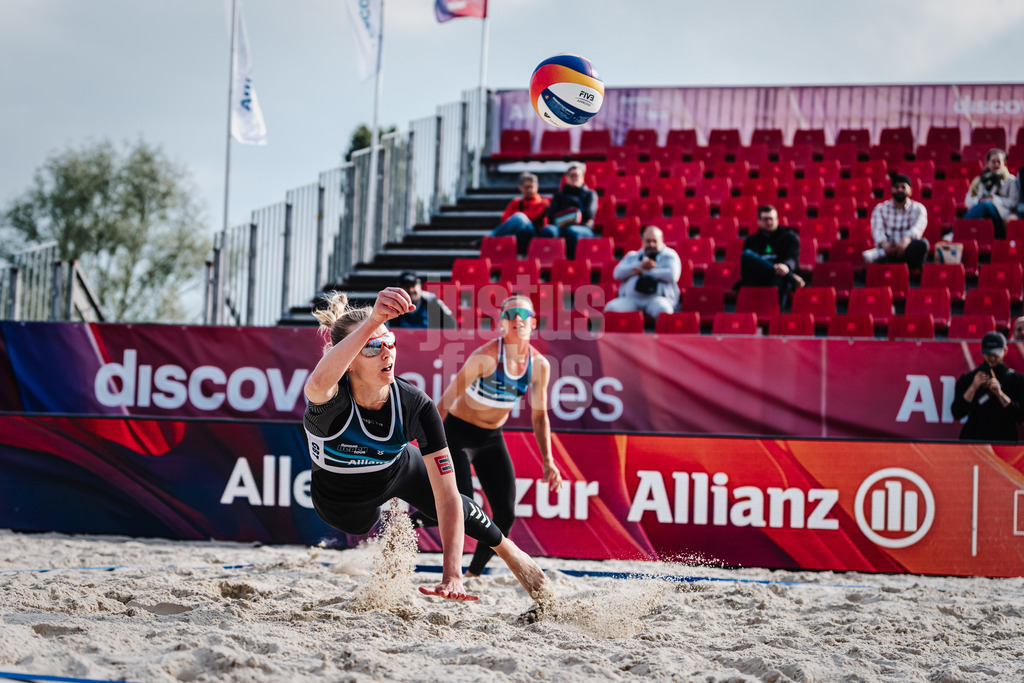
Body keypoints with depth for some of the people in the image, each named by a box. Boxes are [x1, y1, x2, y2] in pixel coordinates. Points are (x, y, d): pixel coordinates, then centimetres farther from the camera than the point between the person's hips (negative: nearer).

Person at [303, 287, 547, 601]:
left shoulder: (415, 406, -36)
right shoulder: (333, 399, -42)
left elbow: (447, 498, -37)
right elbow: (318, 384, -72)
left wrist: (451, 576, -49)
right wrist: (372, 321, -88)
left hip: (397, 471, 1)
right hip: (338, 500, -1)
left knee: (457, 509, 21)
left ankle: (509, 551, 55)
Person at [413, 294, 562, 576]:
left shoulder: (539, 366, -6)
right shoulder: (486, 357, -23)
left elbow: (539, 416, 6)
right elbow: (446, 400, -18)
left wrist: (548, 461, -2)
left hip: (492, 439, 6)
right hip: (458, 433, -6)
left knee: (505, 516, -2)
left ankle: (474, 573, 16)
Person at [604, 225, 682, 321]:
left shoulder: (669, 255, 16)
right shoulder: (632, 256, 26)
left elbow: (672, 275, -4)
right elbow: (617, 273, 10)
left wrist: (644, 272, 1)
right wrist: (641, 265, -3)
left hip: (658, 297, -3)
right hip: (631, 298, 3)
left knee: (663, 309, -40)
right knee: (611, 308, -28)